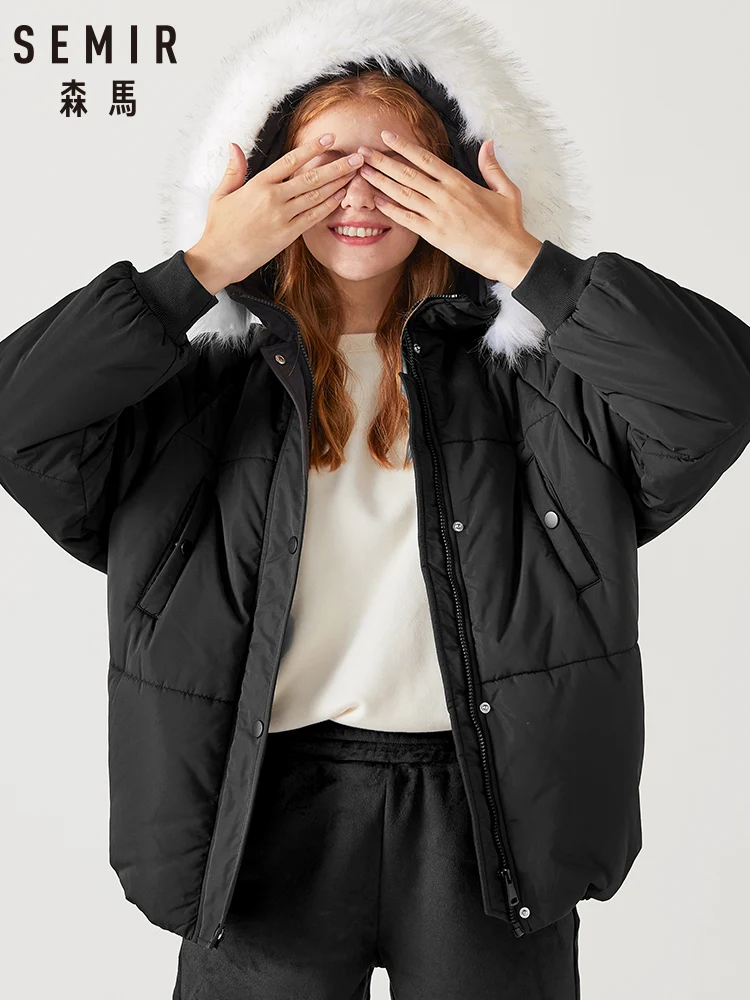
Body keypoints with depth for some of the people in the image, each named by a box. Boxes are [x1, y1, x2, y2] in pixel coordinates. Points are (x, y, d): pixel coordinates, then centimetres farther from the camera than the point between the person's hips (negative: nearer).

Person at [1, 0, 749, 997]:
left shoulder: (514, 372, 2)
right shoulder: (206, 387, 3)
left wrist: (523, 262, -11)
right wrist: (202, 268, -10)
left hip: (482, 811, 1)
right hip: (269, 812, 0)